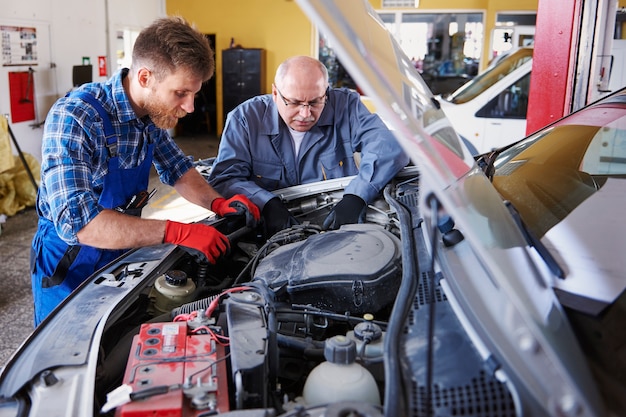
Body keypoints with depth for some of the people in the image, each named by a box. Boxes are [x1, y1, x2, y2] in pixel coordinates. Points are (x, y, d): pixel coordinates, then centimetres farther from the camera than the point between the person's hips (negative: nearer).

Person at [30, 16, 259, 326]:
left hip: (123, 254, 6)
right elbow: (76, 221, -38)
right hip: (69, 267, -6)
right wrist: (176, 232, -42)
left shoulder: (153, 113, -8)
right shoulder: (74, 118, -30)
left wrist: (218, 204, -12)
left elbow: (177, 169, 7)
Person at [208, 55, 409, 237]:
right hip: (271, 235, 2)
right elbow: (224, 179, -9)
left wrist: (355, 198, -31)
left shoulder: (346, 106, -5)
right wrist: (268, 204, -27)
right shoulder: (245, 119, -4)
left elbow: (389, 146, -16)